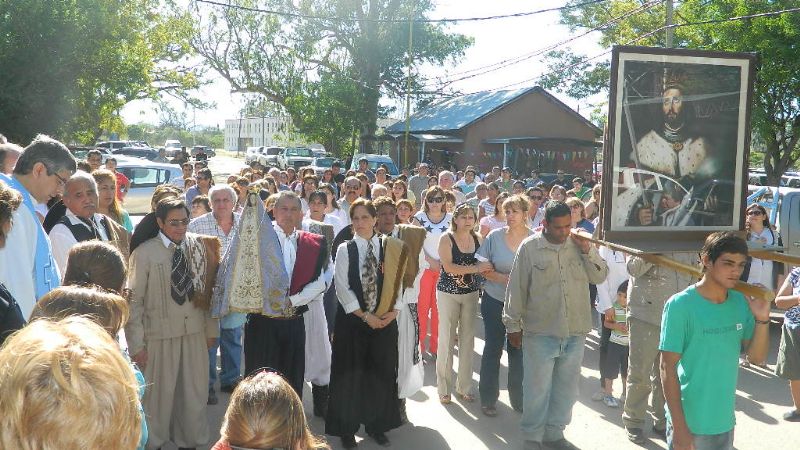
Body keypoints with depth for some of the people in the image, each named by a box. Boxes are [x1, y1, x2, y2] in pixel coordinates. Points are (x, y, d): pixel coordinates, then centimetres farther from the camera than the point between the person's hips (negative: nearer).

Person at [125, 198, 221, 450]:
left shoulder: (199, 248, 2)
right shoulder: (144, 253, -9)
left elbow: (209, 291, 7)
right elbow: (133, 301, -8)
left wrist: (212, 329, 8)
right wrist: (136, 344, -8)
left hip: (195, 332, 4)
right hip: (160, 334, -4)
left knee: (195, 392, 13)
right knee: (159, 393, 8)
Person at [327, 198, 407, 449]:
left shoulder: (391, 248, 2)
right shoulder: (344, 250, -3)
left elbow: (398, 282, 3)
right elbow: (342, 288, -8)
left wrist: (394, 310, -11)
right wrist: (365, 316, -13)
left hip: (384, 320, 2)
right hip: (352, 320, -2)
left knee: (381, 372, 9)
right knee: (350, 373, 4)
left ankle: (377, 425, 24)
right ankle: (347, 428, 17)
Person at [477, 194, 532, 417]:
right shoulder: (495, 237, -5)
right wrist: (504, 278, -18)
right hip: (495, 301, 0)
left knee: (518, 349, 9)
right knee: (493, 348, 8)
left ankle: (518, 398, 24)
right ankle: (488, 398, 19)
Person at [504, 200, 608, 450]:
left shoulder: (579, 244, 2)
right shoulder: (530, 247, -8)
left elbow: (600, 276, 1)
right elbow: (517, 288, -4)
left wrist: (587, 250, -12)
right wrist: (513, 325, 0)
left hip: (575, 332, 4)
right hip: (540, 332, -4)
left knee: (566, 388, 16)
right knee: (537, 388, 6)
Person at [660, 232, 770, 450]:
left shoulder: (741, 303, 0)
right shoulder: (680, 305, -17)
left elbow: (757, 357, 5)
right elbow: (668, 368, -15)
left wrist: (762, 319, -11)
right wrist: (680, 428, -17)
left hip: (725, 422, 6)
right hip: (690, 424, -5)